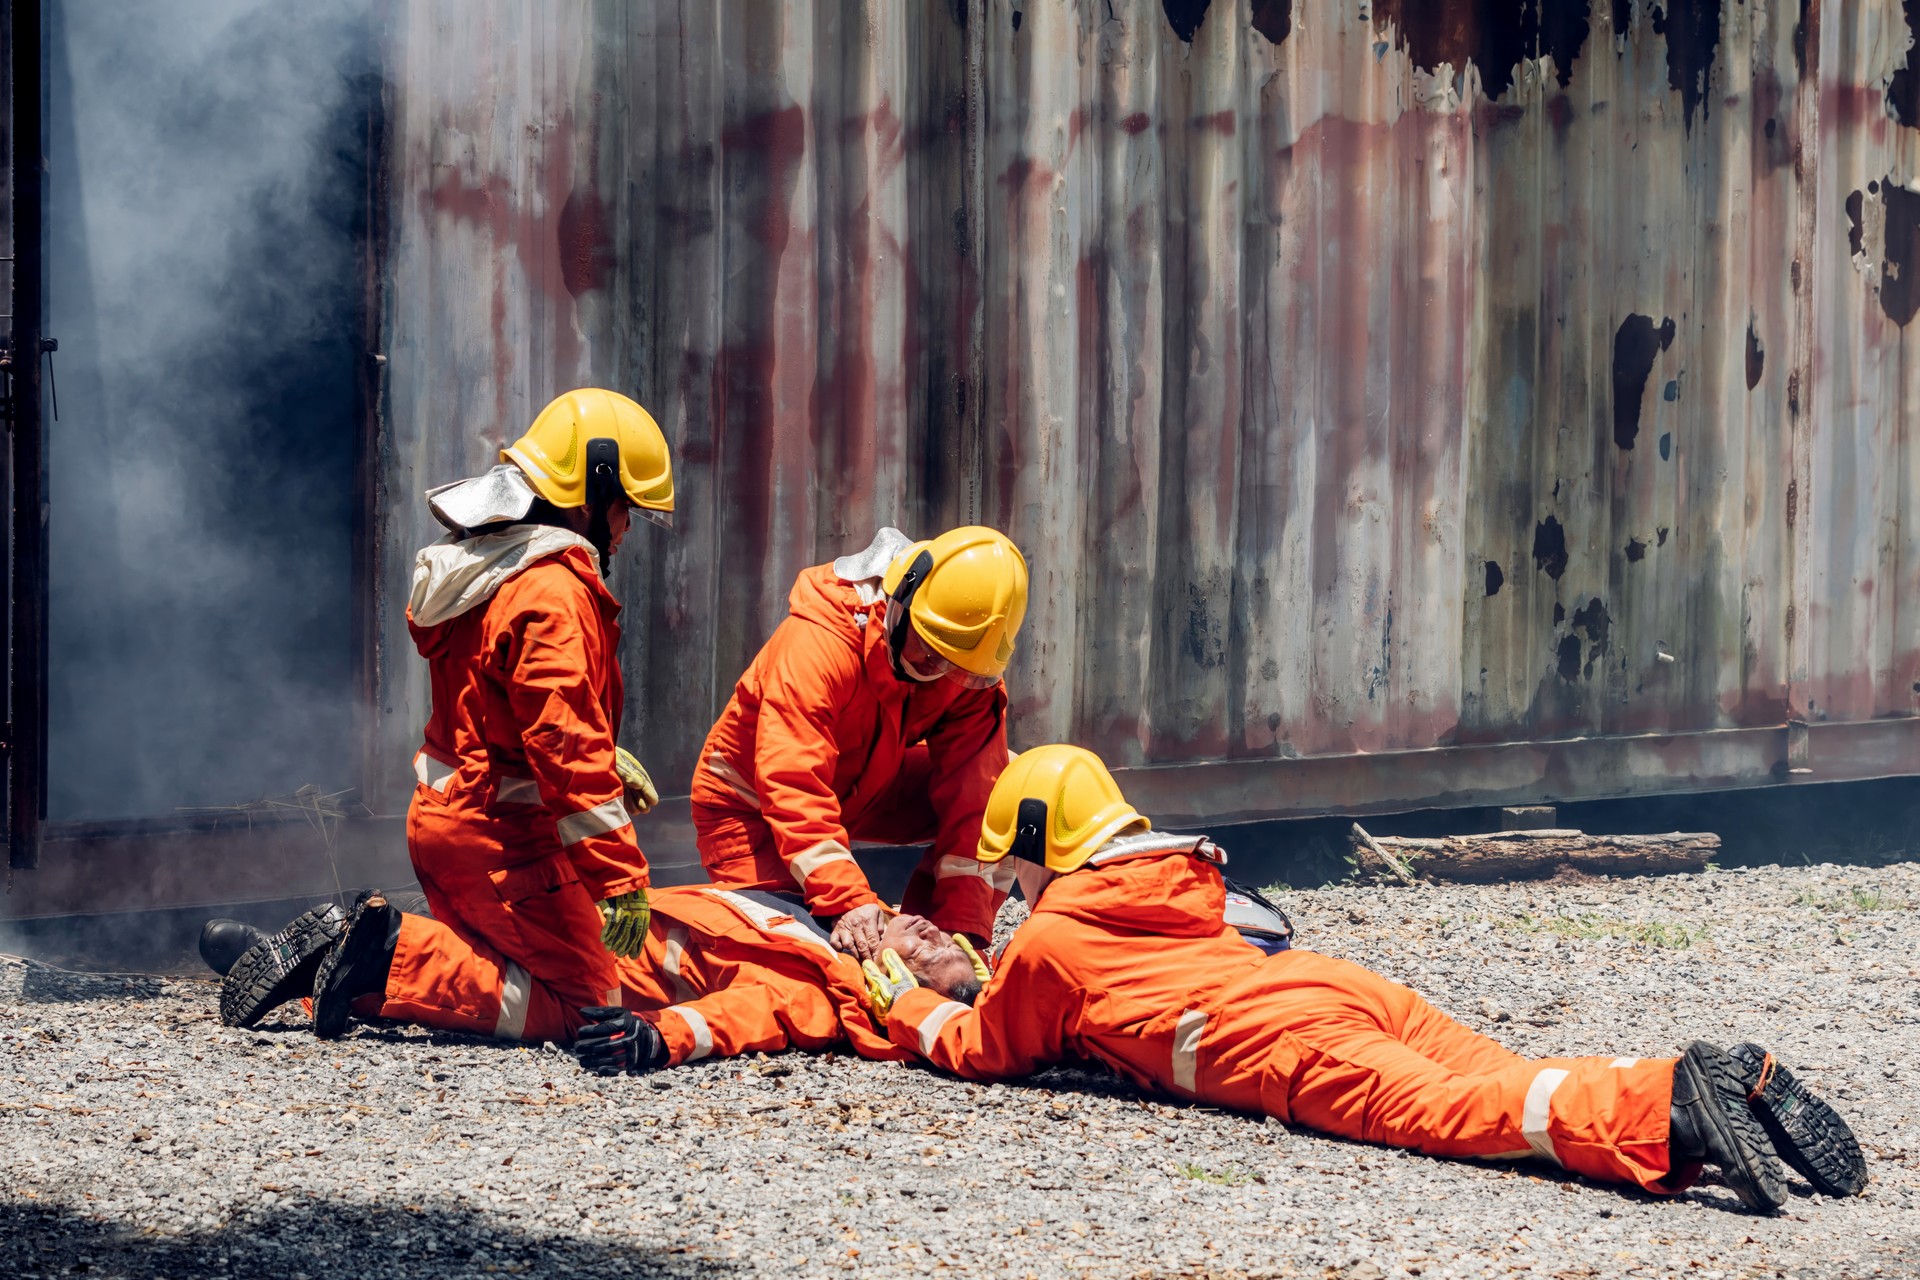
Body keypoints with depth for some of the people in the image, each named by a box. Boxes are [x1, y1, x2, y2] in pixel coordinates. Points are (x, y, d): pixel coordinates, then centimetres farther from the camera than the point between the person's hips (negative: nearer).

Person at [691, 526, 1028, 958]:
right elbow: (792, 786, -43)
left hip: (864, 790, 5)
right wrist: (848, 902, -53)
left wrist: (960, 924, -30)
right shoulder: (817, 644, -36)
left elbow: (971, 791, -20)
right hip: (751, 805, -5)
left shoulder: (970, 671, -18)